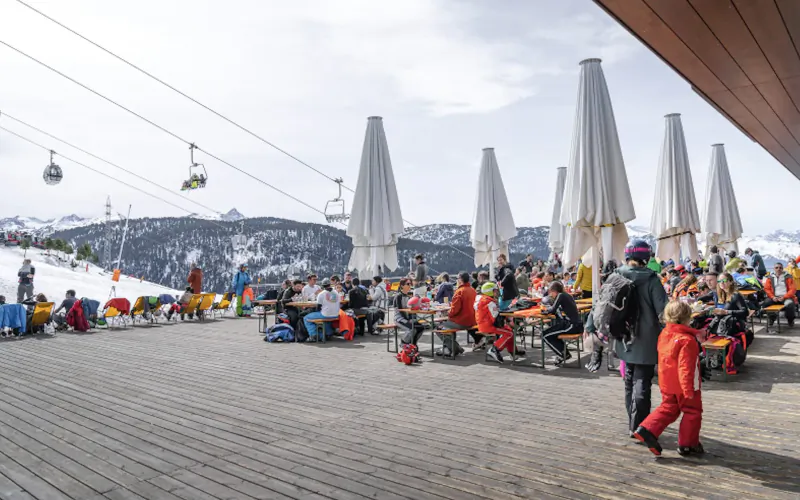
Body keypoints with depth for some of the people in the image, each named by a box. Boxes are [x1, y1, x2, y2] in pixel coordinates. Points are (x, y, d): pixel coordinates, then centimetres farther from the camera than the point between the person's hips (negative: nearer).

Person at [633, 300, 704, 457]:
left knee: (667, 409, 18)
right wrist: (688, 390, -21)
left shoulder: (664, 334, 1)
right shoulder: (687, 340, -23)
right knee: (692, 412, 10)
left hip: (666, 384, 7)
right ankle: (687, 444, 18)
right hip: (683, 385, -7)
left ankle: (646, 429, 5)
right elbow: (685, 368, -25)